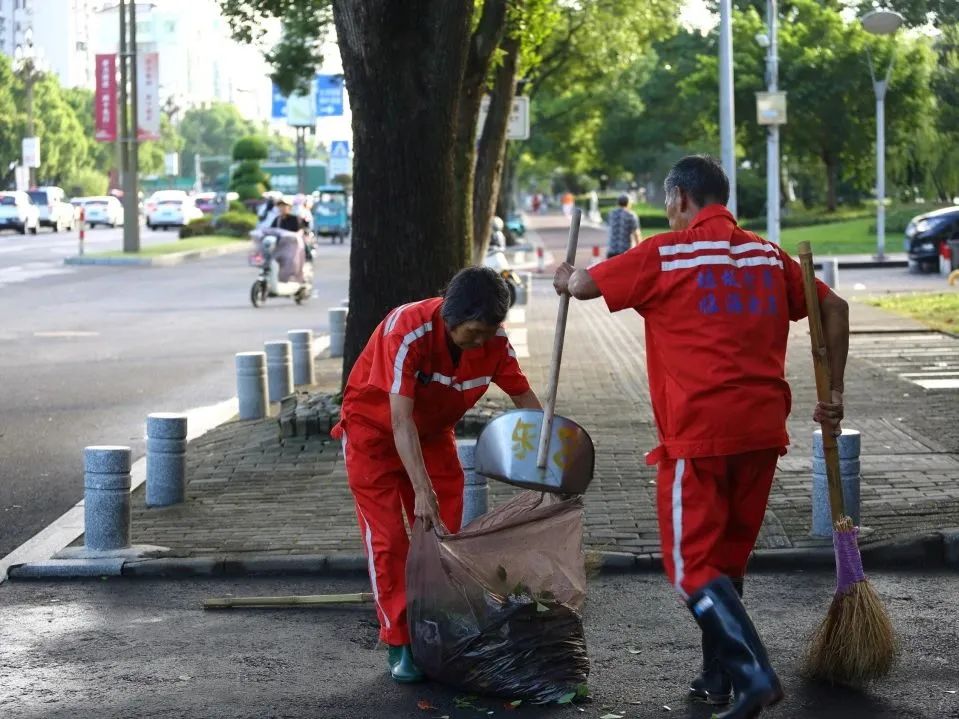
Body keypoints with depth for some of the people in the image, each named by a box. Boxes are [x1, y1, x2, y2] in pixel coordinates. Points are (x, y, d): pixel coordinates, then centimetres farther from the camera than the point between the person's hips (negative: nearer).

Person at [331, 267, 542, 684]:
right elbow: (400, 419, -37)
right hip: (375, 431, -5)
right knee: (388, 539, -8)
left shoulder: (494, 341, -19)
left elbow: (524, 399, -7)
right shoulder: (407, 330, -35)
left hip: (433, 434, 5)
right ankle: (400, 645, -3)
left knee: (445, 535, 1)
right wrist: (423, 491, -41)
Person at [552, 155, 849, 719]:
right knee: (728, 558, 18)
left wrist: (565, 276, 26)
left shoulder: (666, 254, -3)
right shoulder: (769, 256, 12)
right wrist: (834, 393, 18)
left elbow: (584, 285, 3)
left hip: (699, 433, -6)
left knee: (693, 563, -2)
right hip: (762, 428, 6)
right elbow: (834, 309, 13)